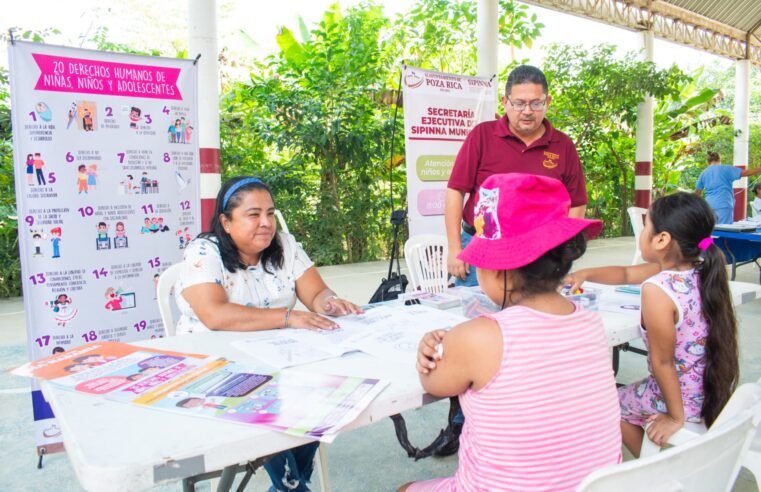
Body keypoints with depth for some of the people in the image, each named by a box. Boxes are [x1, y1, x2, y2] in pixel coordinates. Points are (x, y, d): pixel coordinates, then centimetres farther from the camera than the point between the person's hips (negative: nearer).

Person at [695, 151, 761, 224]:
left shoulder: (704, 173, 11)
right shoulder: (726, 169, 0)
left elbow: (697, 192, 16)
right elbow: (745, 173, -5)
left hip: (709, 205, 4)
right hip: (724, 206, -4)